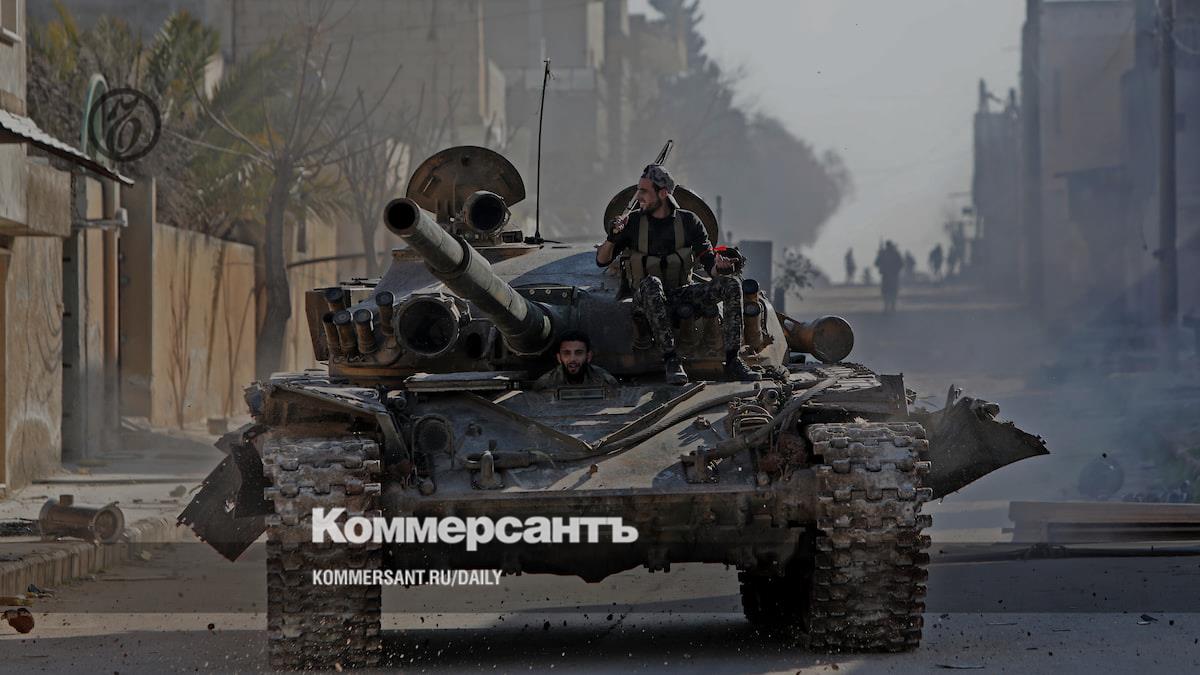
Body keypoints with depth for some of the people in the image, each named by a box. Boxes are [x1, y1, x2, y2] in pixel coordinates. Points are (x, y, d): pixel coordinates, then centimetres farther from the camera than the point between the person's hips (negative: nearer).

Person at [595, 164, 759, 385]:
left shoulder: (688, 221, 4)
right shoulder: (633, 222, 2)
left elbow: (709, 263, 2)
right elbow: (602, 261, 1)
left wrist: (720, 268, -22)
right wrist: (612, 238, -20)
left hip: (682, 293, 2)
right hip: (646, 299, -2)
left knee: (731, 285, -19)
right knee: (651, 283, -37)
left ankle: (732, 361, -24)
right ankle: (670, 359, -40)